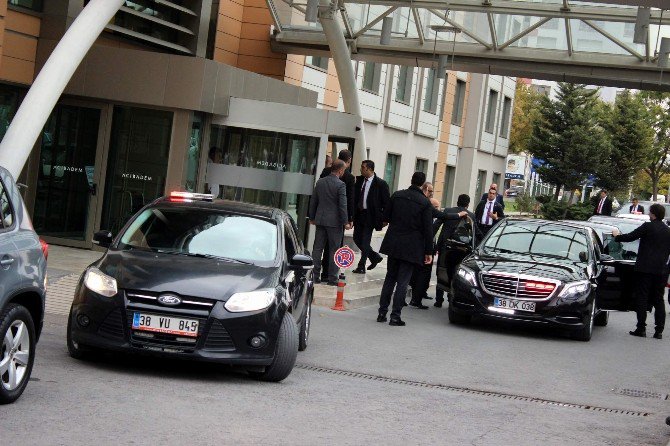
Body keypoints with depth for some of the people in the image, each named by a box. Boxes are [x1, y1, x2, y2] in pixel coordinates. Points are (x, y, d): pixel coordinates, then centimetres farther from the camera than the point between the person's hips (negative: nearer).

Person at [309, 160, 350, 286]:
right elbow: (342, 205, -14)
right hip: (334, 221, -5)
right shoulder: (340, 185, -13)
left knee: (318, 248, 9)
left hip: (320, 220, 5)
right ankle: (332, 278, 5)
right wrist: (345, 222, -8)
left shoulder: (320, 182, 5)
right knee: (334, 250, 3)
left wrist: (312, 218, 20)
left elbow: (313, 201, 11)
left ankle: (315, 276, 10)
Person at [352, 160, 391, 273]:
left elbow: (387, 202, -7)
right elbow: (355, 197, 12)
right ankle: (375, 257, 27)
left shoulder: (380, 184, -10)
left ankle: (361, 266, 5)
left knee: (365, 242, -4)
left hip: (370, 216, -7)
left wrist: (385, 219, -10)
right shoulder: (359, 180, 6)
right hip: (359, 214, 7)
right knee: (357, 239, 10)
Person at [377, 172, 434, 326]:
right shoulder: (425, 203, -9)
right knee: (403, 281, 1)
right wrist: (429, 252, -2)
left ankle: (382, 313, 14)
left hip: (393, 244, 3)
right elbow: (428, 229, -8)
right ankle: (395, 316, -1)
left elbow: (385, 217, 8)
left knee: (390, 278, 14)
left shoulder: (397, 196, 0)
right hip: (412, 247, -3)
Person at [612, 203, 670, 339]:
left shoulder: (648, 226, -8)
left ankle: (641, 328, -2)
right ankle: (659, 330, 7)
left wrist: (617, 235, 12)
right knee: (658, 300, 9)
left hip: (645, 268, -5)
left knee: (642, 299, 1)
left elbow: (630, 237, -5)